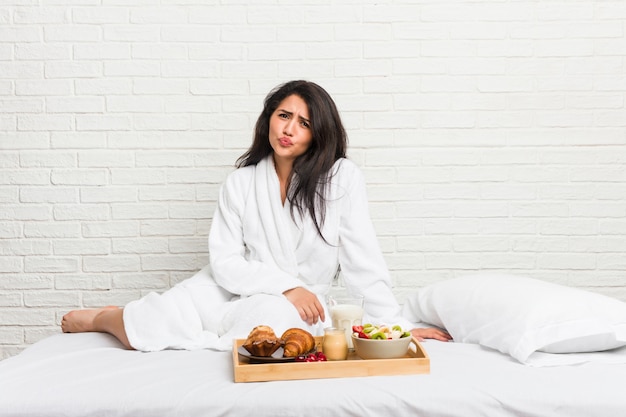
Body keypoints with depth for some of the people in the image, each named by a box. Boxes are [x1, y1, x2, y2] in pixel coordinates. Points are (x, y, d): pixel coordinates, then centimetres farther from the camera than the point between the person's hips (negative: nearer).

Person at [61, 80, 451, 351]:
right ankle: (101, 318, 16)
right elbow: (225, 262, -6)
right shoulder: (241, 182, -1)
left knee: (274, 318, -36)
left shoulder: (342, 178, -8)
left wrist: (396, 326, -12)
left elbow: (363, 260, -8)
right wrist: (285, 285, -19)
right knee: (155, 321, -23)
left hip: (297, 305, -1)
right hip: (236, 289, 1)